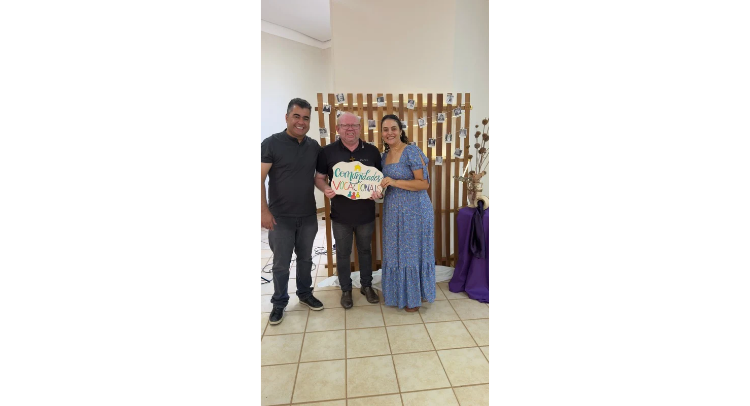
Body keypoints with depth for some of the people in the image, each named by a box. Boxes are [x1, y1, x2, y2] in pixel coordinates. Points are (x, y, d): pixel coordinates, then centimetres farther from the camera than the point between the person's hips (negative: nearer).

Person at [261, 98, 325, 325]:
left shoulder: (314, 146, 4)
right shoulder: (271, 144, -10)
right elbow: (260, 179, -13)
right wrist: (264, 210, -20)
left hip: (308, 216, 4)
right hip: (280, 217, -4)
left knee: (305, 258, 18)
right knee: (281, 263, 8)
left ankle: (305, 294, 38)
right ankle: (279, 303, 28)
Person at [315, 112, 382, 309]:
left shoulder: (372, 151, 0)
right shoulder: (327, 151, -4)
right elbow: (319, 178, 2)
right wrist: (326, 189, -19)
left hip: (366, 214, 1)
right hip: (340, 215, -1)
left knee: (365, 251, 18)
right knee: (342, 254, 13)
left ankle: (366, 286, 38)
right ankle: (346, 289, 33)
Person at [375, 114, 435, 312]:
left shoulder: (412, 151, -13)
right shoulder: (385, 155, 10)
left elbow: (424, 183, -18)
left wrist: (395, 182, -25)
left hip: (414, 210, -7)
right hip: (393, 211, 7)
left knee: (412, 251, 5)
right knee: (396, 252, 15)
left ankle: (414, 296, 23)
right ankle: (399, 291, 33)